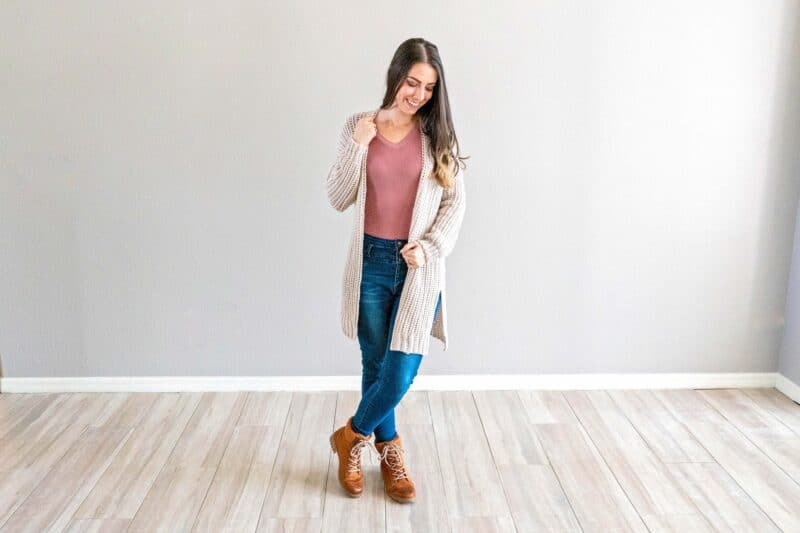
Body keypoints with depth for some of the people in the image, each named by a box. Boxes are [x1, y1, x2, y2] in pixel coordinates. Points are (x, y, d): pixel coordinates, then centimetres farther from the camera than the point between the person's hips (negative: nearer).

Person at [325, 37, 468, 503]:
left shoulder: (438, 134, 1)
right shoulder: (359, 127, 2)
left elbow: (456, 202, 1)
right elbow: (338, 199, -1)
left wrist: (429, 246, -13)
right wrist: (358, 145, -13)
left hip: (419, 266, 0)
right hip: (371, 261, 1)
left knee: (402, 371, -4)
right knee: (376, 366, 11)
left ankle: (351, 436, 23)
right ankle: (389, 452, 32)